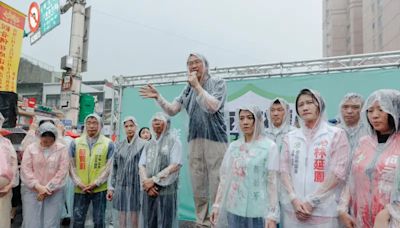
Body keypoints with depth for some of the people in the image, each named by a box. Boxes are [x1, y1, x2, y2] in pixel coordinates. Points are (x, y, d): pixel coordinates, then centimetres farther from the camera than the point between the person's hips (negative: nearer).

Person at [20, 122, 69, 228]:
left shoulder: (62, 149, 0)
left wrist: (48, 188, -10)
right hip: (31, 191, 1)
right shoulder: (31, 148, 4)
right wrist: (38, 186, -13)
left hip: (54, 192, 0)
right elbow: (25, 170, -2)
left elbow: (62, 171, -5)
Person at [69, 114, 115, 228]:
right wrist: (79, 183, -8)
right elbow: (71, 166, 3)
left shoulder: (108, 143, 0)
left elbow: (109, 167, -3)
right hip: (80, 189, 2)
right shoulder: (75, 143, 5)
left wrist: (95, 183, -11)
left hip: (100, 189, -1)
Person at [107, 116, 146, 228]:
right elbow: (114, 168, 11)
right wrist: (111, 187, 7)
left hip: (135, 187, -4)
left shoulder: (143, 144, -5)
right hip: (120, 187, 4)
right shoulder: (119, 145, 9)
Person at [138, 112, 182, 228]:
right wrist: (147, 183, -10)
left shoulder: (174, 141, 1)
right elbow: (141, 166, 8)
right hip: (149, 191, 5)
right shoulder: (149, 145, 16)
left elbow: (175, 166, -10)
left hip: (167, 191, -5)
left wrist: (154, 180, -12)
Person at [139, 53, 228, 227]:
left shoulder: (218, 83, 1)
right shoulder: (188, 90, 15)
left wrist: (197, 85, -13)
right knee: (198, 188, 10)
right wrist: (158, 97, -3)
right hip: (194, 141, 5)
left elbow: (212, 107, -13)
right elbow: (172, 110, 12)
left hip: (215, 140, -5)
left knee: (217, 186, -3)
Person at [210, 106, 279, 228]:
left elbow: (272, 182, -9)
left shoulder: (269, 146, -7)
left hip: (259, 212, -3)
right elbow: (224, 178, 6)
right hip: (234, 210, 3)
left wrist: (272, 215, -10)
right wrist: (217, 205, 6)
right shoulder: (233, 146, 3)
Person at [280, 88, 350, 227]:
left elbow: (338, 172, -7)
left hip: (324, 211, -2)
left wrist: (311, 201, -11)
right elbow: (284, 170, 4)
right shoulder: (290, 137, 8)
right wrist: (294, 200, -10)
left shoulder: (336, 134, 0)